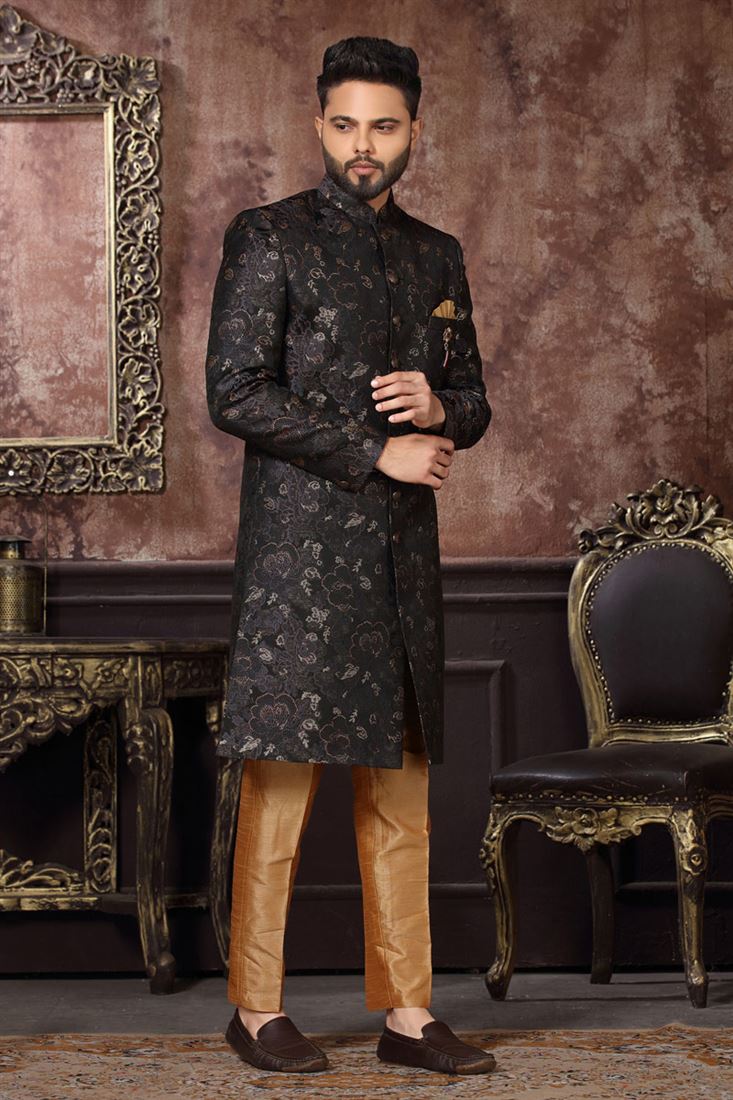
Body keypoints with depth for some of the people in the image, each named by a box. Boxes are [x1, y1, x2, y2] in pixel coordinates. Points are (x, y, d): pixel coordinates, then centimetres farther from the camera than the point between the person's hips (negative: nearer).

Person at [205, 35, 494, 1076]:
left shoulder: (437, 256, 16)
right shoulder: (268, 238, -1)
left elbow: (474, 402, 22)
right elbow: (236, 393, -10)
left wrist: (438, 409, -3)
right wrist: (378, 451, -12)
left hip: (403, 557, 6)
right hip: (301, 548, -5)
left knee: (402, 789, 7)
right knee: (283, 776, -4)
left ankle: (408, 1013, 12)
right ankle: (257, 1008, 7)